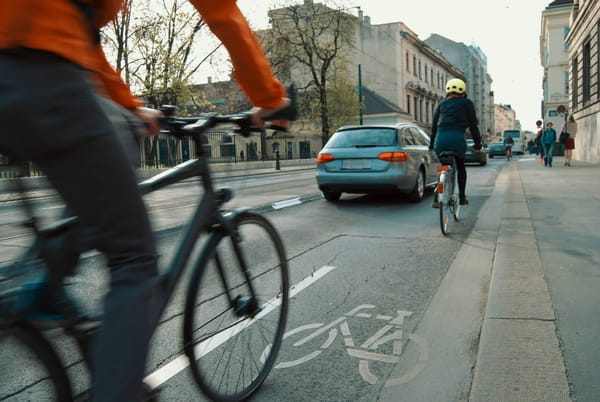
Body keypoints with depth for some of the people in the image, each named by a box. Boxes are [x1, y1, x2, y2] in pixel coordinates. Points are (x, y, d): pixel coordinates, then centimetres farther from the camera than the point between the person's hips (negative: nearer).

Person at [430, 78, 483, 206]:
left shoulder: (441, 104, 23)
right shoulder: (467, 103, 15)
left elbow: (434, 126, 20)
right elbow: (473, 125, 12)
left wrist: (431, 145, 23)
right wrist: (478, 143, 17)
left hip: (440, 140, 3)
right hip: (457, 139, -2)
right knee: (461, 167, 20)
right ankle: (462, 197, 17)